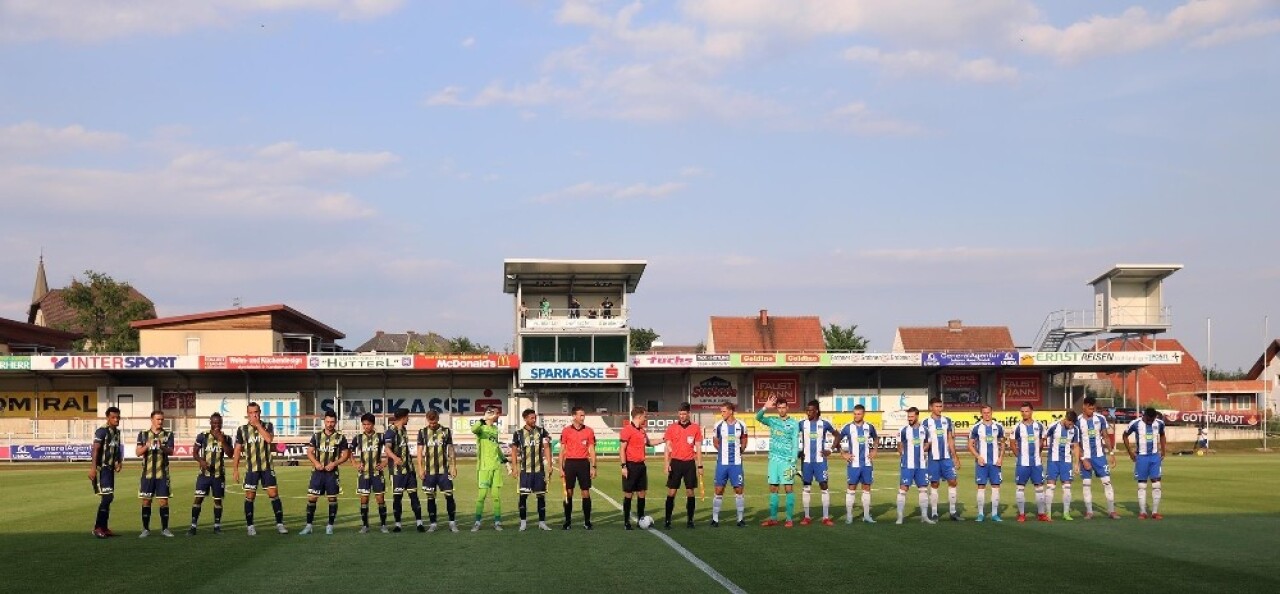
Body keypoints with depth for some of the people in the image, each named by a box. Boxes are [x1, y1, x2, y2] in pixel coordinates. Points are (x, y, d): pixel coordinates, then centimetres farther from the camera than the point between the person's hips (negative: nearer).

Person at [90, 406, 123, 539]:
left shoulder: (117, 432, 13)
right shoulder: (102, 431, -13)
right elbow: (95, 450, -19)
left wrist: (119, 462, 10)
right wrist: (93, 468, -26)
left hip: (110, 468, 9)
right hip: (102, 468, -9)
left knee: (109, 498, 10)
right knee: (107, 497, -12)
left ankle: (104, 527, 17)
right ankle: (97, 527, -6)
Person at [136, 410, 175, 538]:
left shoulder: (168, 435, 5)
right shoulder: (143, 434, 7)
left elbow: (171, 452, -8)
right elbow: (138, 453, -1)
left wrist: (162, 447, -29)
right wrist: (146, 446, -21)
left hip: (163, 473, 0)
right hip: (147, 473, 1)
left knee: (164, 500, -1)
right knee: (146, 500, 3)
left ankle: (165, 528, 7)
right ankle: (146, 529, 11)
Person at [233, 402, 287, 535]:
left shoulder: (267, 426, 3)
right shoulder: (242, 429, 3)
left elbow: (269, 439, -18)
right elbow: (237, 450, 4)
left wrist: (258, 425, -15)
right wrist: (235, 469, -1)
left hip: (267, 467, 0)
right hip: (251, 469, 0)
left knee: (274, 494, -4)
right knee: (250, 496, 0)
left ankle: (280, 524, 3)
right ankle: (250, 526, 11)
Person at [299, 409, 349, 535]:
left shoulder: (341, 438, 1)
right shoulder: (317, 436, 6)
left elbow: (345, 455, 2)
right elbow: (309, 452, 7)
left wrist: (334, 463, -13)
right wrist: (316, 463, -10)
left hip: (332, 472, -1)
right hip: (317, 471, 1)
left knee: (332, 498, 2)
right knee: (312, 497, -3)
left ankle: (330, 526, 12)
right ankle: (308, 526, 3)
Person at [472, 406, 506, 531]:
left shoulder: (496, 429, 15)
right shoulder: (481, 428, -6)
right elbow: (473, 429, -32)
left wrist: (503, 458, 25)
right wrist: (484, 420, -45)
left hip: (496, 466, 6)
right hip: (484, 467, -6)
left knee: (497, 495, 5)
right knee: (481, 495, -4)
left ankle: (497, 522, 12)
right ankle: (478, 522, 6)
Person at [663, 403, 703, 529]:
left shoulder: (695, 428, 4)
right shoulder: (671, 427, 2)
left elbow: (698, 447, 7)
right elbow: (667, 447, 2)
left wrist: (699, 465, 3)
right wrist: (667, 464, -8)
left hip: (690, 463, 1)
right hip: (675, 462, -1)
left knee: (690, 492, 3)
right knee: (671, 492, -2)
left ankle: (690, 520, 11)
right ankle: (667, 520, 2)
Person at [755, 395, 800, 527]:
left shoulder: (793, 424, 0)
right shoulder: (772, 421, 10)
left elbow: (795, 444, -3)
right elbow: (758, 417, -4)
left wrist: (793, 462, -11)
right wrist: (765, 407, -21)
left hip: (787, 460, -3)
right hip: (774, 459, 4)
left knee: (789, 488, -4)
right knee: (773, 488, 4)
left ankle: (789, 519, -1)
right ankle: (773, 518, 9)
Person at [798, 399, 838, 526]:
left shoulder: (824, 424, -1)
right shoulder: (802, 424, 1)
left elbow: (837, 435, 11)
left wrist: (830, 450, 2)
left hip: (820, 460, -1)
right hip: (806, 460, 1)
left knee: (824, 487, -4)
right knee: (806, 488, 4)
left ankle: (826, 517, 0)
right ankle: (807, 517, 10)